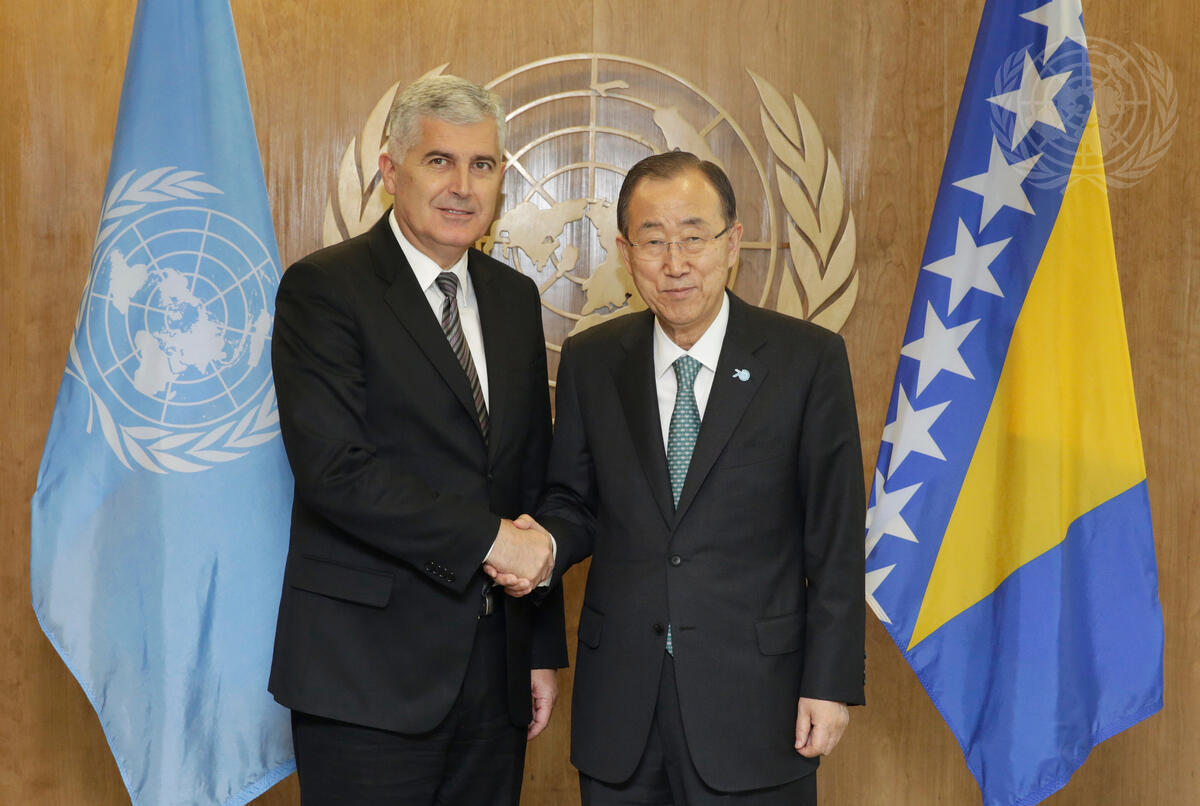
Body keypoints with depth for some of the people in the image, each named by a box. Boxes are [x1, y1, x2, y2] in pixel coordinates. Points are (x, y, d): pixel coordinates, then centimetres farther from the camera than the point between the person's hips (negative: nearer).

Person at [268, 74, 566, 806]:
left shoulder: (515, 297, 13)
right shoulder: (323, 289, -7)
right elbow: (335, 469, -18)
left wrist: (544, 647, 13)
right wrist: (487, 539, -16)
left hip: (494, 667, 6)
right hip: (368, 671, -5)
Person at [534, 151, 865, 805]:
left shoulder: (809, 359, -4)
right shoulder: (589, 361, 5)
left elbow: (836, 537, -4)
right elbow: (573, 500, 12)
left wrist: (831, 684, -7)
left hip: (753, 698, -2)